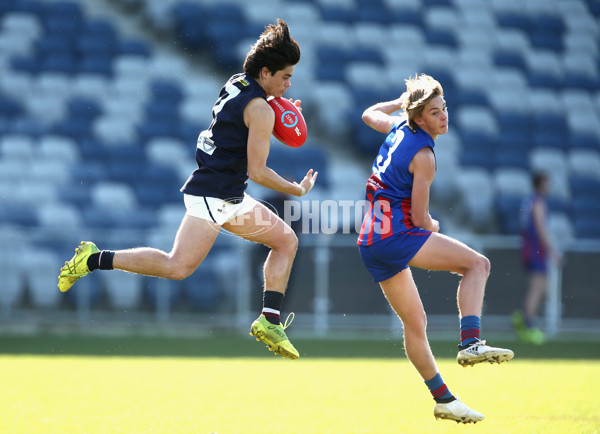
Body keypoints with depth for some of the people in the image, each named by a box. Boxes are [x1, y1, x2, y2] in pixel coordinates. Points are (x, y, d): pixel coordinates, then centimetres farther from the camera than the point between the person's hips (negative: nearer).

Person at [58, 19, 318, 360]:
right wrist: (298, 190, -4)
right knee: (179, 266, -17)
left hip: (230, 200, 10)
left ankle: (270, 320, 9)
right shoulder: (260, 110, -15)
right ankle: (94, 259, -8)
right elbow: (257, 171, -16)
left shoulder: (237, 85, 11)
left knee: (287, 240, 13)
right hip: (211, 195, -10)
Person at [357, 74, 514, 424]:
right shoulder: (423, 155, -13)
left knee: (415, 322, 14)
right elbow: (420, 218, -11)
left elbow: (370, 114, 34)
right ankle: (470, 343, -27)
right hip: (398, 235, -9)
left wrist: (399, 102, 41)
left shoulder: (398, 128, 10)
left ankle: (443, 399, 18)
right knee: (478, 264, -11)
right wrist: (433, 227, 10)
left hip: (371, 244, 9)